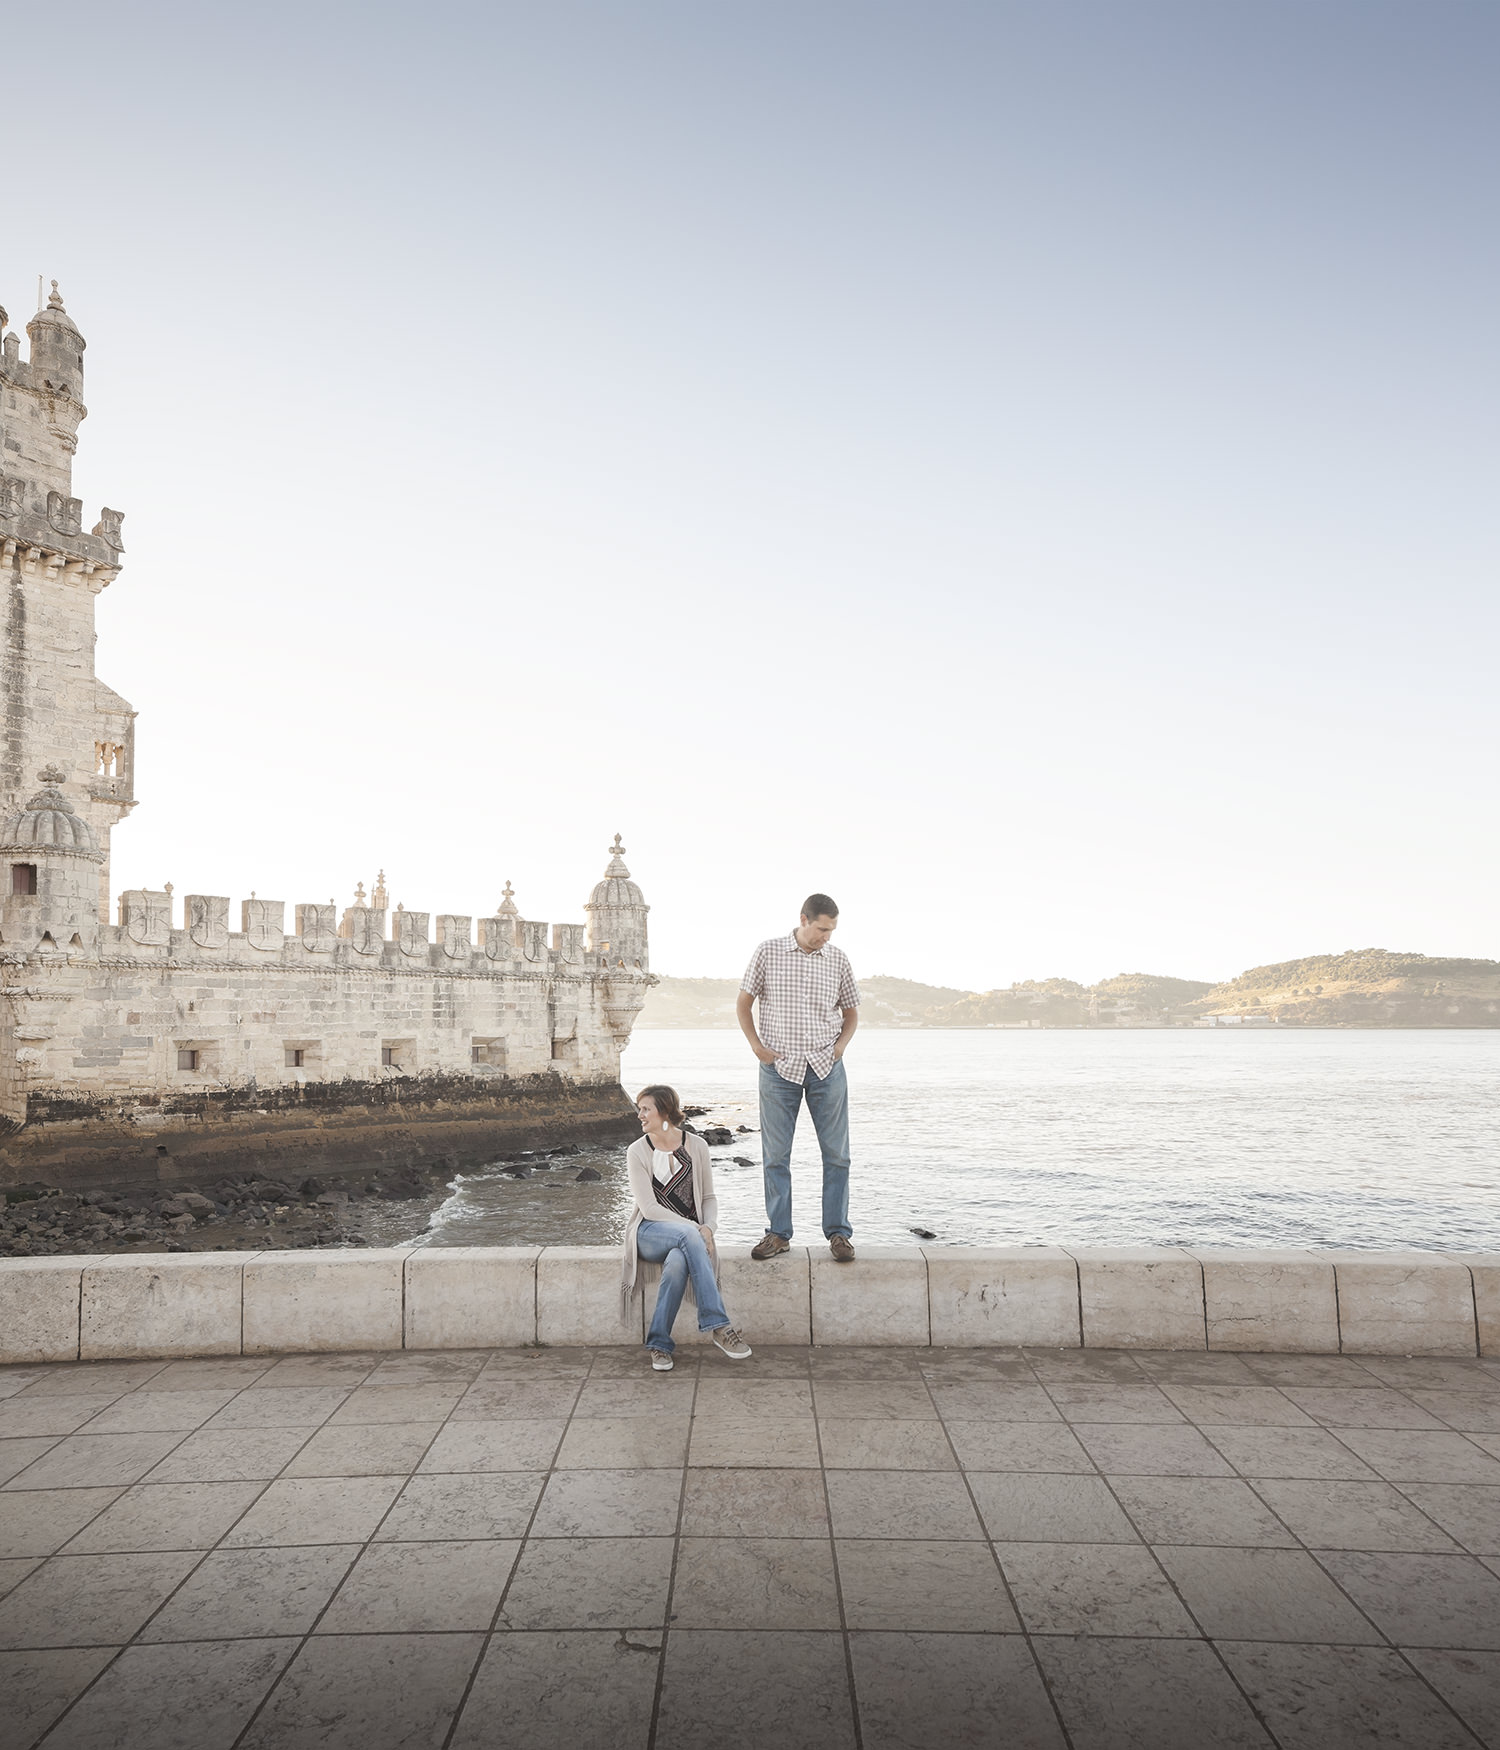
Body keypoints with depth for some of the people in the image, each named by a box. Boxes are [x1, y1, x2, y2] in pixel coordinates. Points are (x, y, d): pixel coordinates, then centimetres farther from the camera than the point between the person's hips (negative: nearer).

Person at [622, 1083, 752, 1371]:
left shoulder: (696, 1146, 6)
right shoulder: (637, 1151, -1)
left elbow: (709, 1197, 11)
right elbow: (649, 1207, -8)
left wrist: (707, 1228, -11)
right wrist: (693, 1228, -17)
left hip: (690, 1233, 2)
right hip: (650, 1233, -2)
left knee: (678, 1261, -36)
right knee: (688, 1236, -36)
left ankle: (659, 1344, -25)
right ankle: (719, 1327, -38)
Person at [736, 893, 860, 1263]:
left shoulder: (838, 959, 5)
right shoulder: (768, 953, 0)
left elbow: (851, 1012, 16)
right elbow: (744, 1002, 6)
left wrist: (840, 1046, 0)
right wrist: (758, 1047, -2)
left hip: (826, 1068, 1)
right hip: (779, 1067, -1)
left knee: (837, 1154, 2)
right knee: (775, 1156, 4)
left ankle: (838, 1233, 12)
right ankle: (778, 1233, 14)